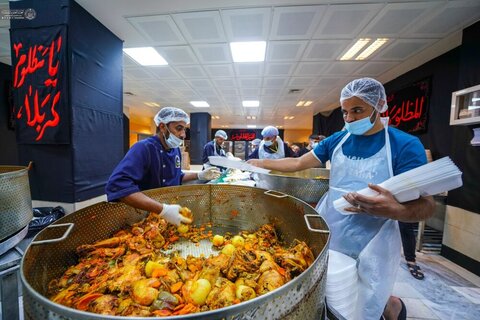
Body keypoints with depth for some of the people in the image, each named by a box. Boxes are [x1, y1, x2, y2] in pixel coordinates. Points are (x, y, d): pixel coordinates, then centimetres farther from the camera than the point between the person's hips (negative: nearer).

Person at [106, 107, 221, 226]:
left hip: (171, 205, 6)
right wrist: (163, 209, -37)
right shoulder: (144, 148, -20)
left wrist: (200, 175, 4)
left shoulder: (176, 150, 2)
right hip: (144, 215, -5)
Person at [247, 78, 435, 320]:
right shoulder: (337, 140, 0)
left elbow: (426, 206, -14)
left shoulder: (405, 145, -11)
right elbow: (298, 163, 3)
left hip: (371, 245, -3)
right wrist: (262, 163, -1)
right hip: (326, 233, 4)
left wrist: (394, 210, -36)